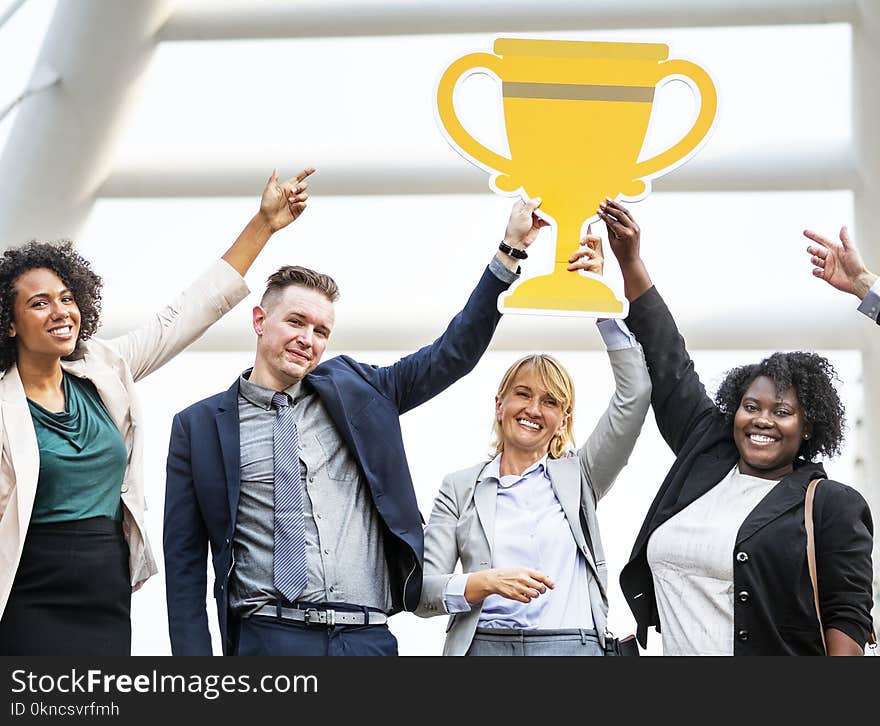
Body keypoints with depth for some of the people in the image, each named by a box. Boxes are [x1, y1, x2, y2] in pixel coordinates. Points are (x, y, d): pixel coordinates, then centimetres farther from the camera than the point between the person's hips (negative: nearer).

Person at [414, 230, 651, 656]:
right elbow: (422, 593, 7)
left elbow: (634, 392, 2)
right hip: (483, 644, 0)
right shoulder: (460, 488, 13)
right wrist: (486, 582, -13)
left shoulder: (578, 477, 13)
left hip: (573, 643, 0)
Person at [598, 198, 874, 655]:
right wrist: (629, 262, 13)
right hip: (677, 650, 5)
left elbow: (847, 616, -4)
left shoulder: (832, 505, 0)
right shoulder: (705, 455, 13)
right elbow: (669, 366, 15)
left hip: (776, 651, -5)